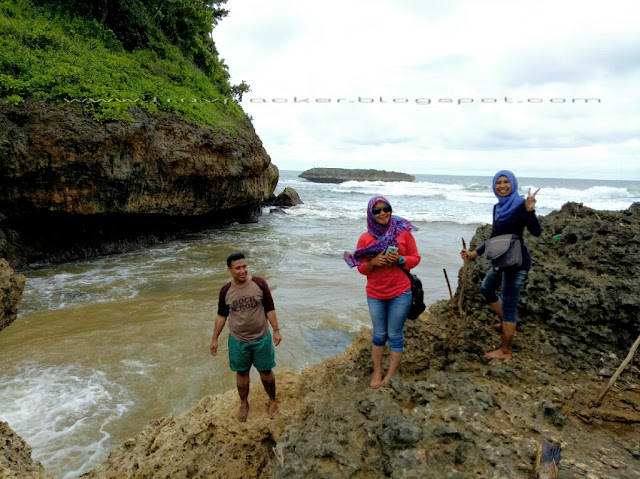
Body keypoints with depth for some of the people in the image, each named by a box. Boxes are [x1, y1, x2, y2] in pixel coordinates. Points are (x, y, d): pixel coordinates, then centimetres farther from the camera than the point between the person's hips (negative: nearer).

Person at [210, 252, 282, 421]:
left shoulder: (259, 283, -14)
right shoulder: (226, 290, -8)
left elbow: (270, 309, -7)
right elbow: (221, 316, 4)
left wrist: (276, 330, -9)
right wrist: (214, 339, 7)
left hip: (261, 338, -1)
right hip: (237, 341, 1)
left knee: (266, 371, 12)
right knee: (241, 373, 16)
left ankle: (272, 401, 36)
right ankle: (244, 404, 38)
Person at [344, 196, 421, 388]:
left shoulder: (403, 232, -5)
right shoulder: (365, 238, -3)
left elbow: (415, 258, 0)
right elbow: (362, 268, 1)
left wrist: (400, 259, -19)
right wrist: (374, 262, -20)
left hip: (400, 293, -1)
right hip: (375, 295, 1)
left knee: (394, 334, 6)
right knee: (379, 334, 13)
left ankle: (391, 375, 21)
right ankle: (377, 372, 28)